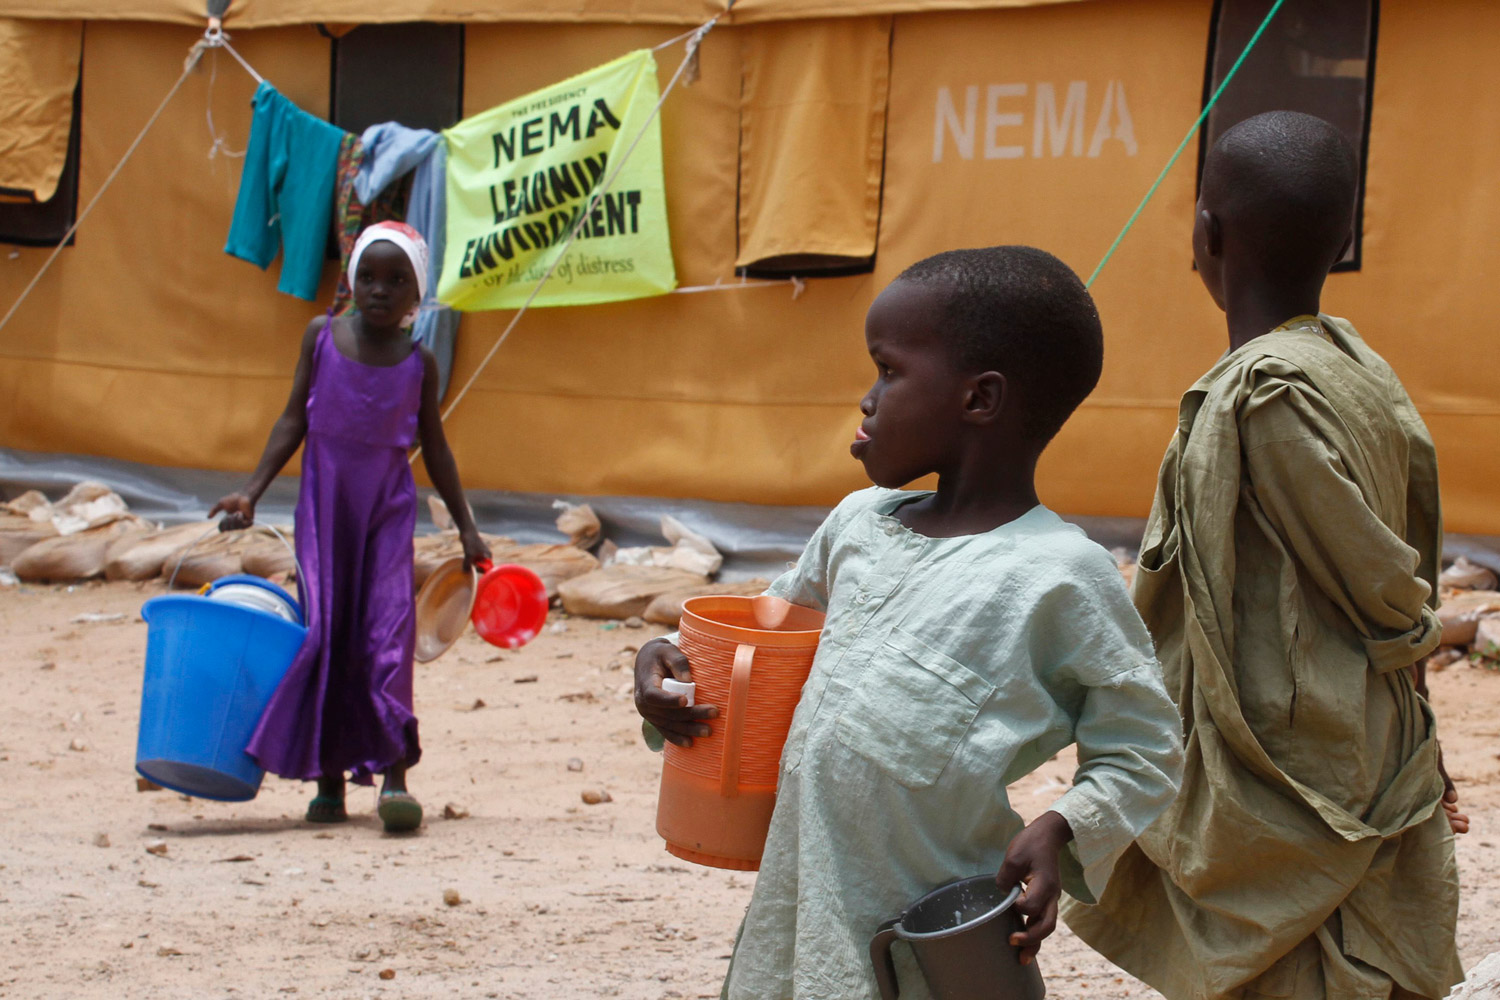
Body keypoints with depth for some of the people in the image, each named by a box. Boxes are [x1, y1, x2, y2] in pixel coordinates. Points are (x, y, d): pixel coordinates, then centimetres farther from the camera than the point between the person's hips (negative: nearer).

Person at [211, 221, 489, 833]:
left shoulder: (418, 363, 1)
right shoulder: (322, 337, 1)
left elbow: (434, 448, 10)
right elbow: (294, 421, 5)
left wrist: (466, 528, 11)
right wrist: (252, 492, -2)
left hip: (388, 509, -1)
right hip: (324, 503, 1)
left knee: (388, 632, -12)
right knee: (324, 635, -2)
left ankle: (394, 775, -15)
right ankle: (329, 782, 6)